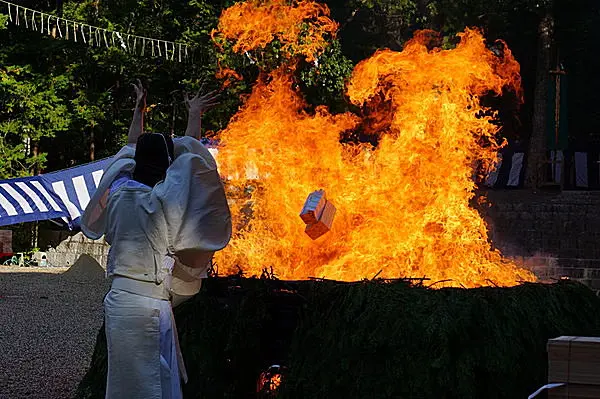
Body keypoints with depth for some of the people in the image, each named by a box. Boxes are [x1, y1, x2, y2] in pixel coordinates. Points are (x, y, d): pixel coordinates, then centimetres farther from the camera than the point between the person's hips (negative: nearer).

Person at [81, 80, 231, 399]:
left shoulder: (120, 192, 4)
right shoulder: (162, 200, -10)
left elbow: (131, 150, 23)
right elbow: (189, 150, 4)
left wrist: (139, 109, 37)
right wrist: (194, 114, 21)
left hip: (117, 299, 6)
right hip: (149, 304, -6)